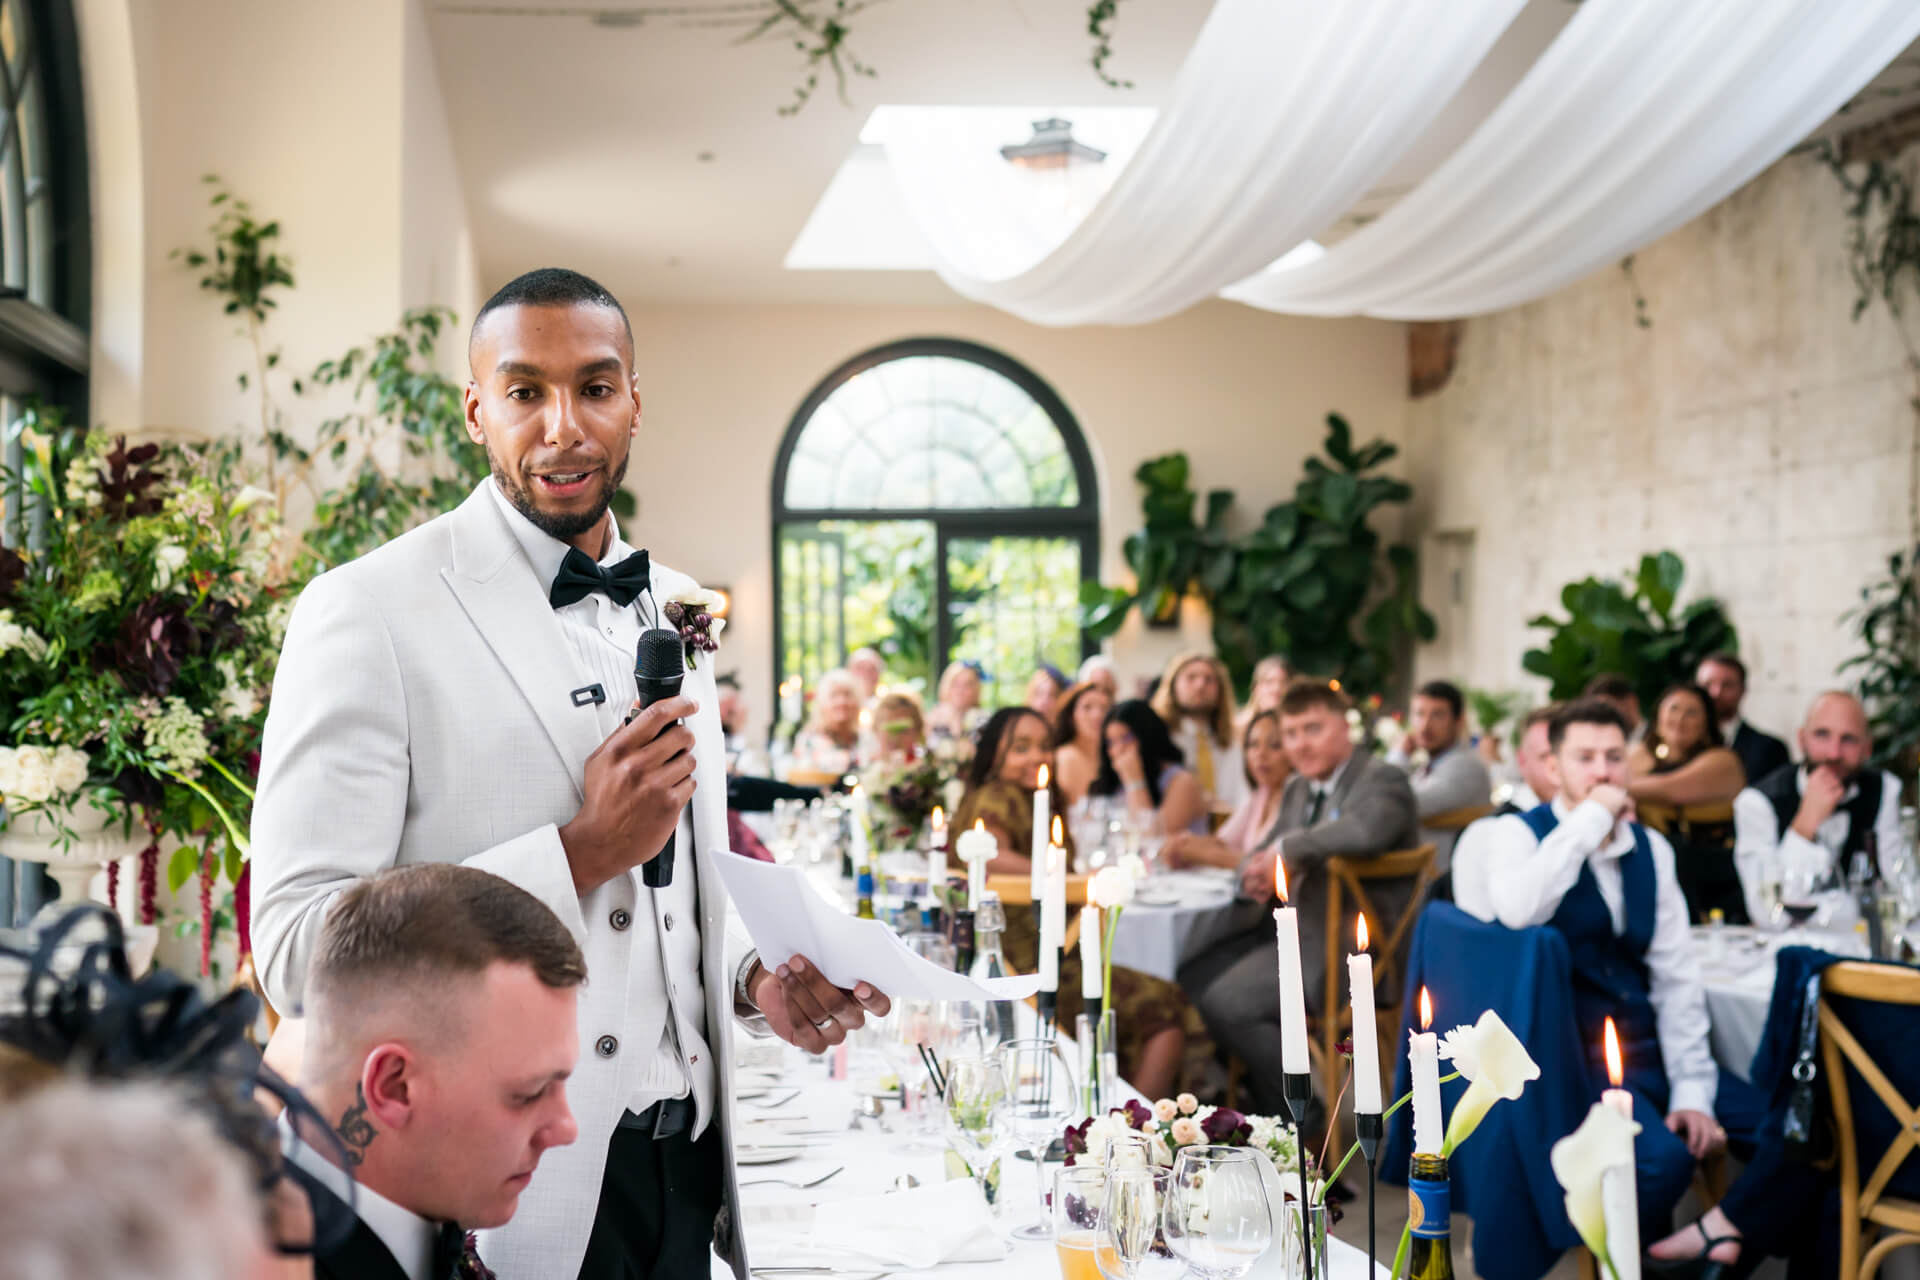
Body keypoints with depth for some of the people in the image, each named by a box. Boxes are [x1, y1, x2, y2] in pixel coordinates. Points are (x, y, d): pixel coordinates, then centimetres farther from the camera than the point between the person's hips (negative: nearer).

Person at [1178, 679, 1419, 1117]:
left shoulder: (1382, 780, -9)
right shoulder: (1297, 789, 18)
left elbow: (1367, 830, -32)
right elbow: (1262, 854, 22)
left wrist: (1287, 848, -21)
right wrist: (1255, 874, -4)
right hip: (1290, 928, 9)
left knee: (1225, 1001, -22)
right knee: (1190, 976, -4)